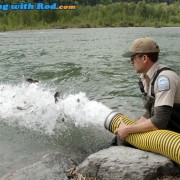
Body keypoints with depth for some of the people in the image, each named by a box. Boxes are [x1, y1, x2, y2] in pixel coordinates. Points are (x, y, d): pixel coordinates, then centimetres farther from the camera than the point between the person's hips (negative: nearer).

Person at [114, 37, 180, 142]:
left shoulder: (164, 79, -26)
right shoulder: (146, 77, 1)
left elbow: (159, 122, -32)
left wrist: (128, 130, -22)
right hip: (164, 132, 8)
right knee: (122, 139, 2)